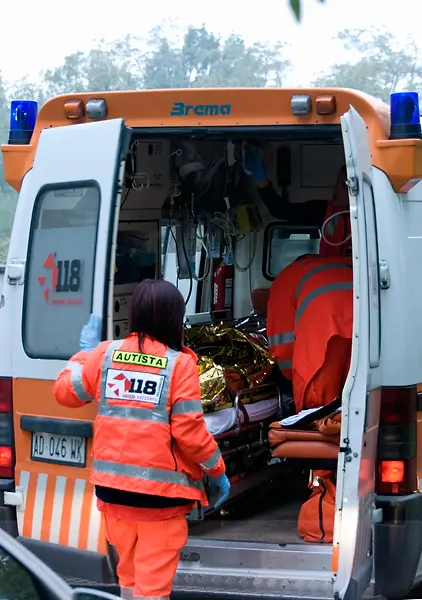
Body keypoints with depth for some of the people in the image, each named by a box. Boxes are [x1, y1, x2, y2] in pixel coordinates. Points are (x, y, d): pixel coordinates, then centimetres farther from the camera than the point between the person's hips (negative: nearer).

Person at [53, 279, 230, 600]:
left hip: (114, 484, 5)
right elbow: (190, 432, -12)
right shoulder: (179, 363, -11)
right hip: (161, 488, -5)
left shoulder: (106, 353, 1)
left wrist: (86, 350, 26)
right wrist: (218, 471, 2)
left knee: (129, 573, 20)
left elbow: (66, 391, 12)